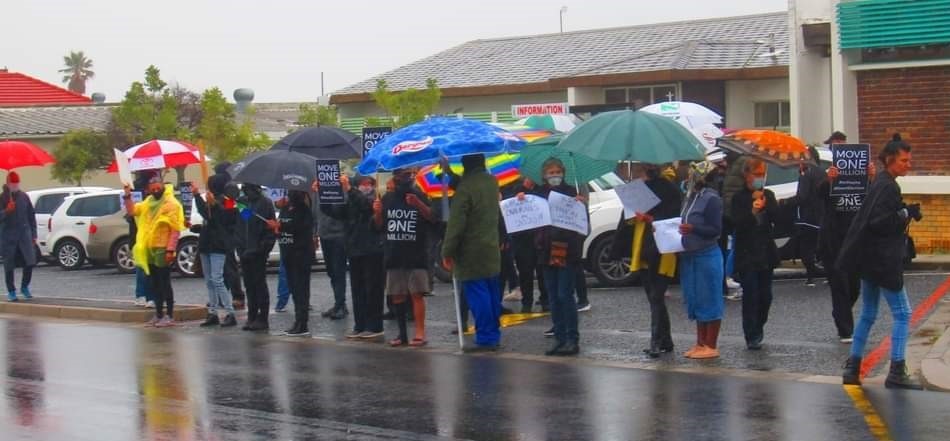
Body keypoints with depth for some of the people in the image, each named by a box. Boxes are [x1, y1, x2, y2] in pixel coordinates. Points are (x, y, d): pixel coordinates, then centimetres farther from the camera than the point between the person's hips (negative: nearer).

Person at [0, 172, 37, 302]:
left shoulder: (24, 197, 9)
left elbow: (31, 216, 14)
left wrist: (33, 234, 10)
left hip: (24, 233, 2)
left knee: (30, 262, -7)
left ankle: (24, 287, 14)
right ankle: (11, 291, 12)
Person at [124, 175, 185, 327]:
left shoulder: (171, 204, -11)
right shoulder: (149, 202, 13)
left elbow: (175, 230, -15)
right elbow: (132, 210, 17)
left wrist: (170, 250, -21)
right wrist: (127, 196, 1)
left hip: (163, 250, -8)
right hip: (149, 249, 8)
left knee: (165, 283, -5)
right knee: (155, 284, 12)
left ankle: (169, 316, -1)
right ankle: (159, 314, 20)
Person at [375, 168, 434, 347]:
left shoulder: (418, 196, 0)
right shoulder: (387, 199, 10)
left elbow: (432, 218, -11)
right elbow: (380, 226, 14)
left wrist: (418, 204, -27)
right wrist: (377, 213, -7)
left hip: (416, 254, -4)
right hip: (394, 255, 4)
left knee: (416, 293, -8)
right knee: (397, 295, 6)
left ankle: (420, 333, -7)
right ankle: (402, 333, 13)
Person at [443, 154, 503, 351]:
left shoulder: (466, 186, -17)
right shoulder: (491, 181, 6)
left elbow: (456, 222, -18)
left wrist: (447, 251, -12)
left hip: (471, 253, -8)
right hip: (492, 249, 8)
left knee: (477, 296, -5)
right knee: (492, 295, 14)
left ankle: (485, 338, -6)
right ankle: (494, 334, 21)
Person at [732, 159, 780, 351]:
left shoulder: (769, 195, 9)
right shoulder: (739, 197, -3)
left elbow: (777, 218, -3)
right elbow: (737, 223, -12)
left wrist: (764, 203, -15)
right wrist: (752, 211, -26)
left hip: (766, 253, 4)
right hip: (747, 254, -4)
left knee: (765, 295, 7)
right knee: (750, 295, -8)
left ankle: (758, 327, 29)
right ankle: (752, 337, -5)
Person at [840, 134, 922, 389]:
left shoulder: (880, 183, 15)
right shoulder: (887, 187, -16)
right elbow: (878, 222, -24)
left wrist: (905, 213, 8)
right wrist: (906, 213, -20)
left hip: (870, 260, 10)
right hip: (882, 261, -10)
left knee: (868, 315, 15)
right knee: (902, 314, -5)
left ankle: (852, 368, 16)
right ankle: (896, 373, -7)